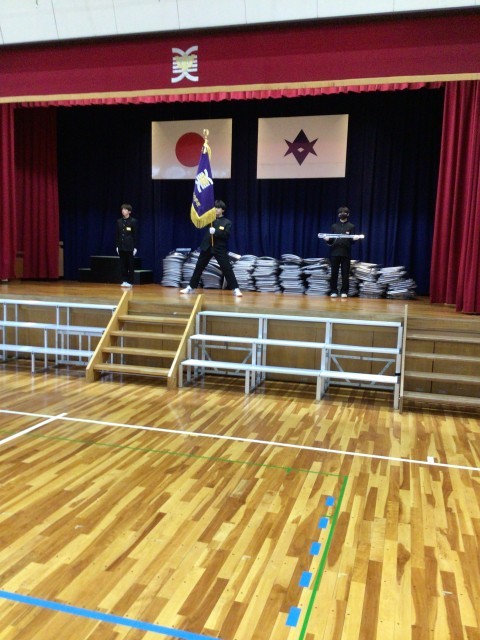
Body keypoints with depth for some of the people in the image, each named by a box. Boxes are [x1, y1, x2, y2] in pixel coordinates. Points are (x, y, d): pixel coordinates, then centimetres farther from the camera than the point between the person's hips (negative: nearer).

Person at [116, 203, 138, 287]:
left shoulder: (133, 221, -3)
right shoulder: (119, 221, 10)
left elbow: (135, 235, -4)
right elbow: (117, 234, 12)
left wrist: (135, 247, -8)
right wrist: (117, 246, 7)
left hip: (130, 247, -4)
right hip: (121, 247, 4)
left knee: (130, 265, 1)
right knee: (123, 265, 5)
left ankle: (130, 281, 5)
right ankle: (124, 281, 12)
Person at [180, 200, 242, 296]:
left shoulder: (227, 222, 0)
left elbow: (226, 235, -12)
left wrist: (215, 232, -25)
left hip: (220, 248, -3)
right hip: (207, 247, 3)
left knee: (227, 269, -8)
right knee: (198, 267, 9)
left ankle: (236, 289, -3)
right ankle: (191, 287, 20)